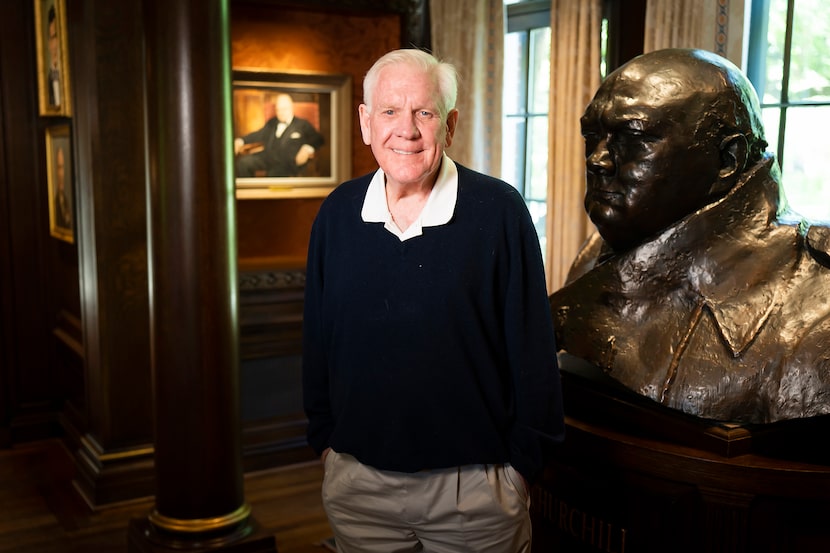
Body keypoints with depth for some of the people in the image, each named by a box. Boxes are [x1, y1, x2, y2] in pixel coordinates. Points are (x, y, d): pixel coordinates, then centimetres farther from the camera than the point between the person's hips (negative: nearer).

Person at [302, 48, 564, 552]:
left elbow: (532, 348, -7)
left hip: (473, 486, -3)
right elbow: (318, 339, 8)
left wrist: (523, 462, -5)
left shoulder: (499, 211, -12)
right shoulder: (337, 214, 0)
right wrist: (324, 436, 9)